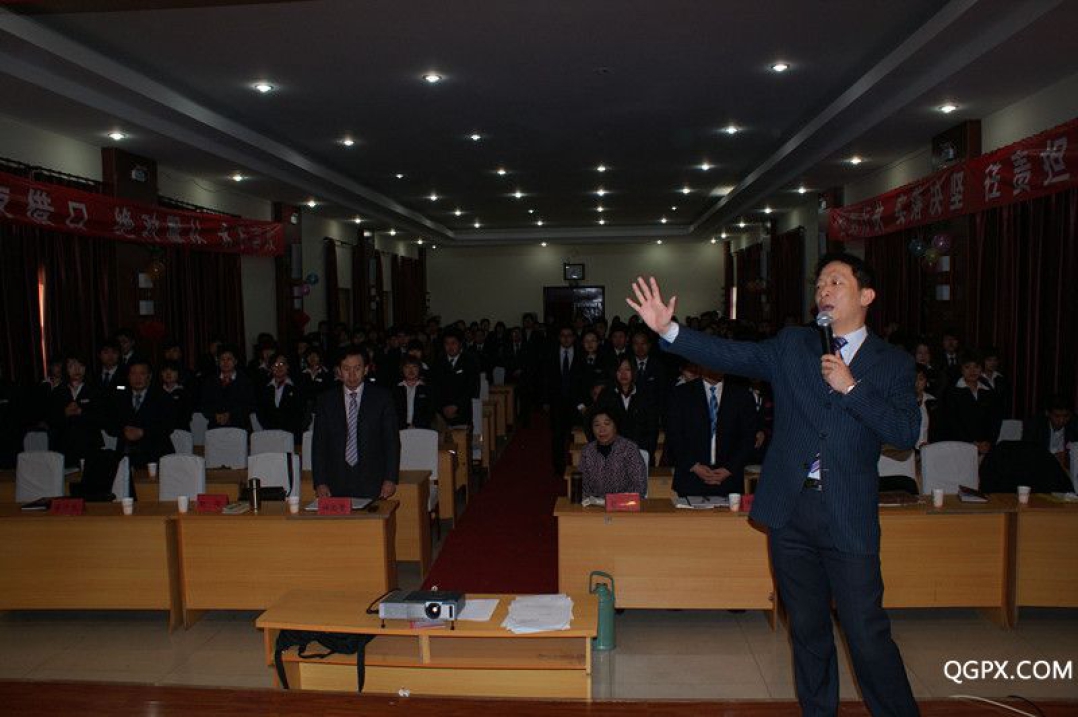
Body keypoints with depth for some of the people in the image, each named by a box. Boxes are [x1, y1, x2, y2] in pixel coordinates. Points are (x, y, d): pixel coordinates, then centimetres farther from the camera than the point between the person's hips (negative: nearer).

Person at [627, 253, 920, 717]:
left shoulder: (893, 364, 3)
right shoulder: (792, 345, 6)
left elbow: (906, 434, -6)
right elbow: (730, 355, -5)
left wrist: (851, 387, -14)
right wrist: (668, 329, -17)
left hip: (849, 516, -2)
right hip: (790, 509, 2)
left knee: (868, 634, 1)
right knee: (807, 629, 16)